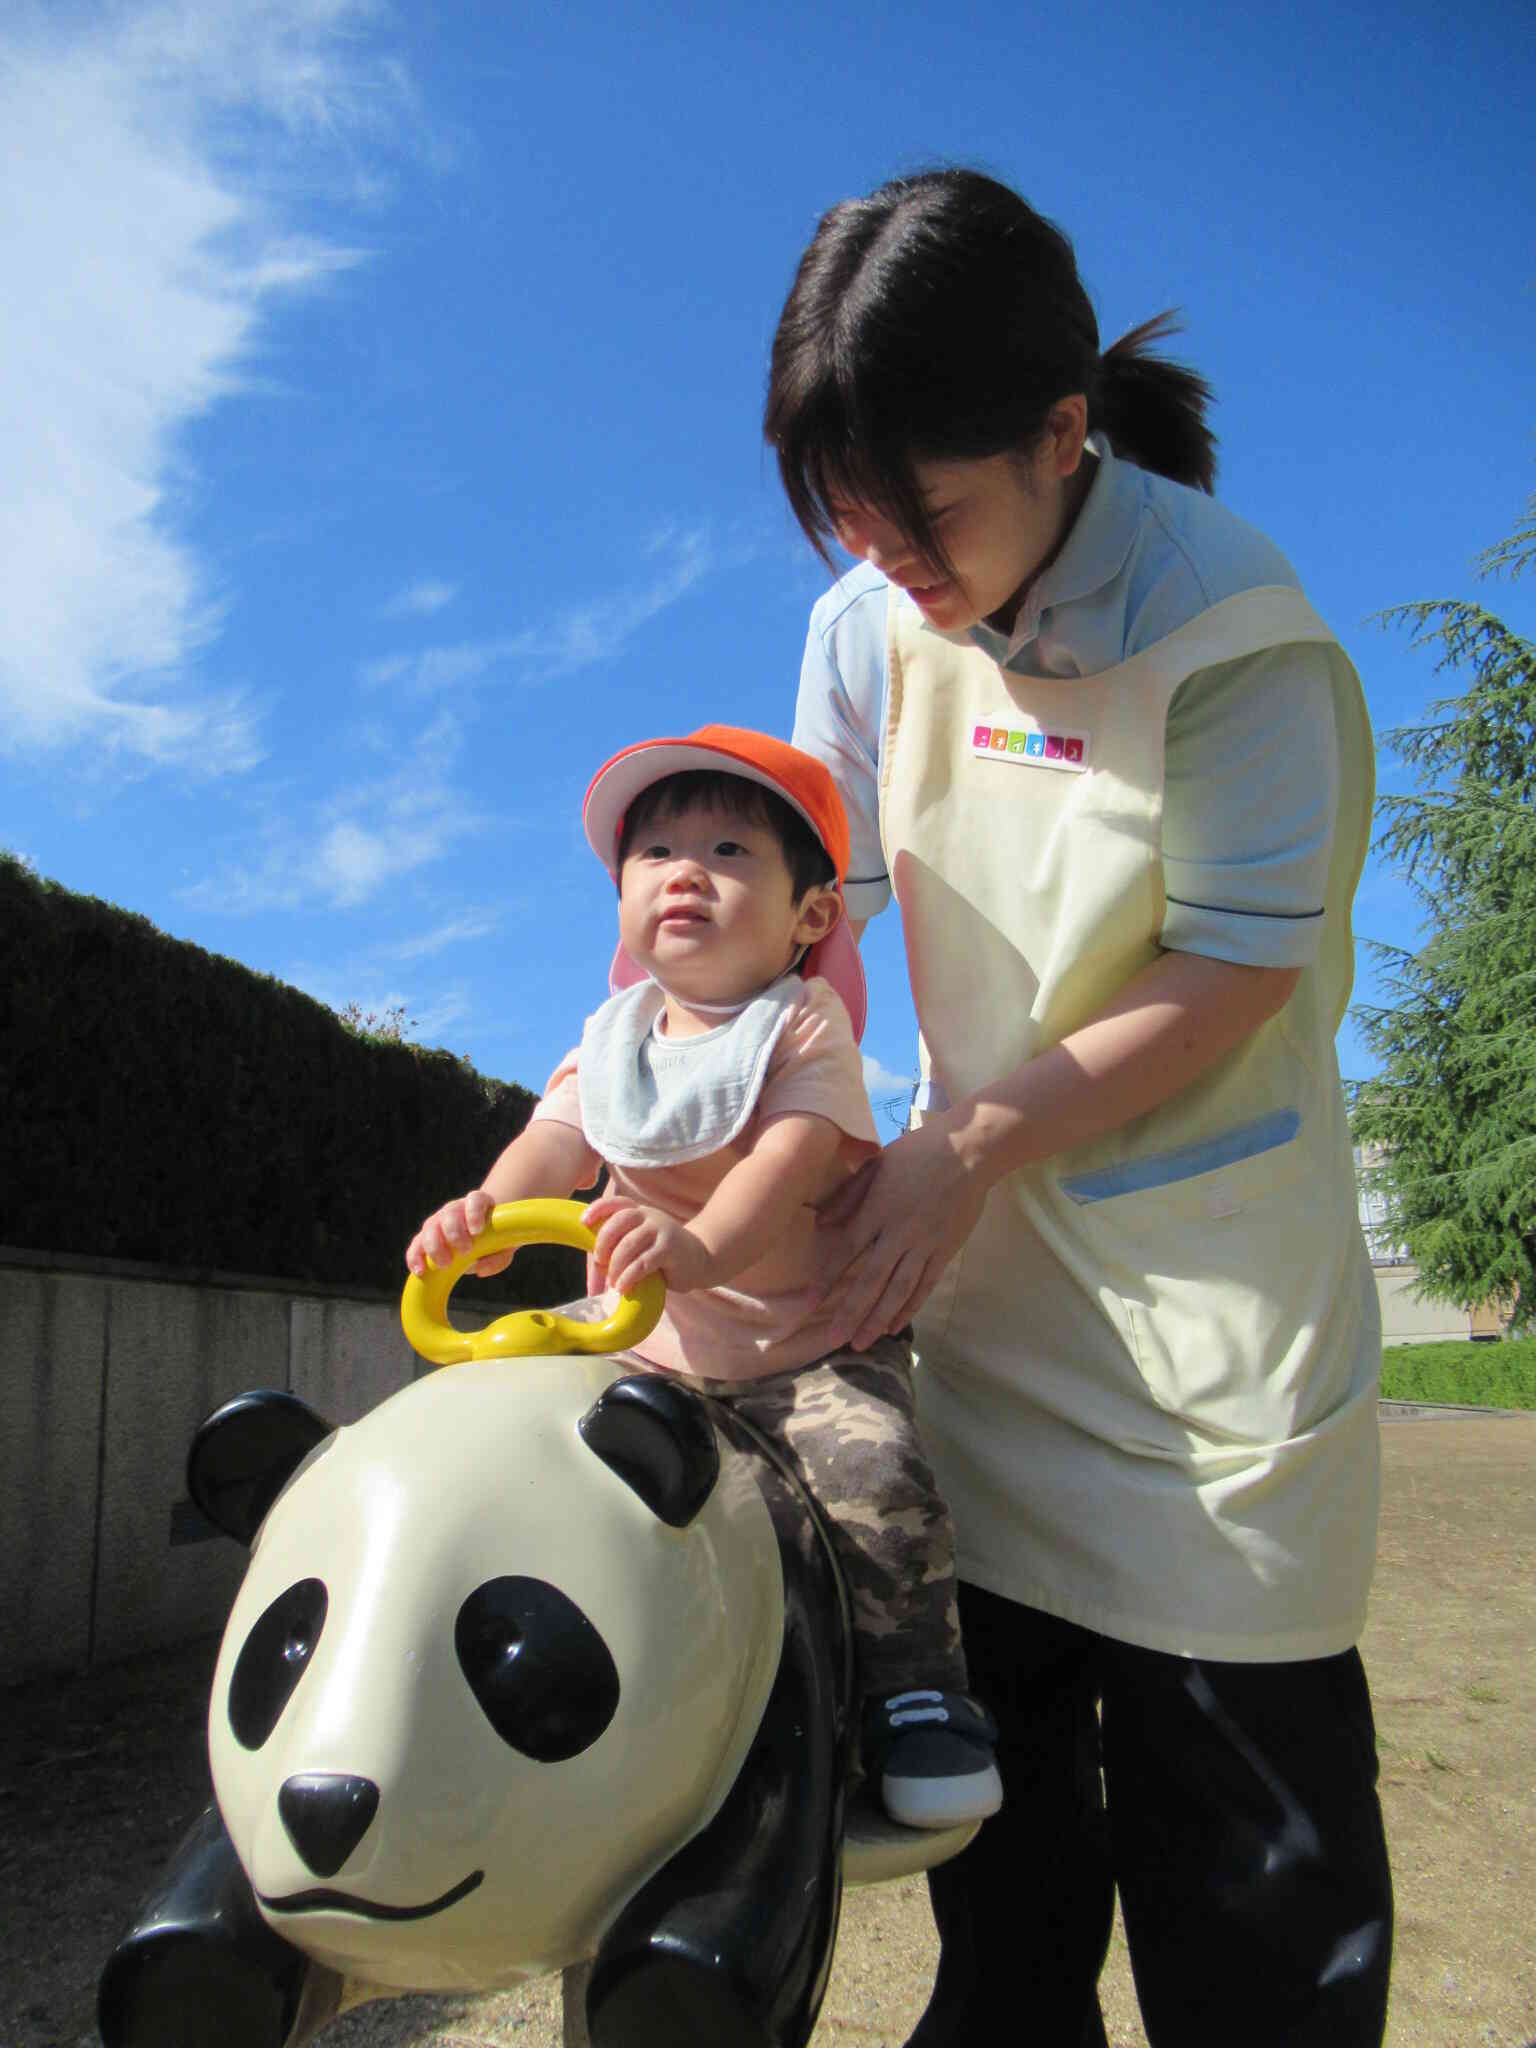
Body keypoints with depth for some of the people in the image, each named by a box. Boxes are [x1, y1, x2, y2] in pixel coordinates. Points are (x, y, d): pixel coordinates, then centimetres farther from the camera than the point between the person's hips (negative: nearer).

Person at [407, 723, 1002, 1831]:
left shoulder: (805, 1027, -10)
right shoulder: (613, 1036, 8)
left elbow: (788, 1160, -26)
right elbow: (558, 1137, -5)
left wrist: (700, 1246, -45)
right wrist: (489, 1211, -27)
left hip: (808, 1345, -5)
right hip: (653, 1346, 5)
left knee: (875, 1474, -27)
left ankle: (918, 1691, -3)